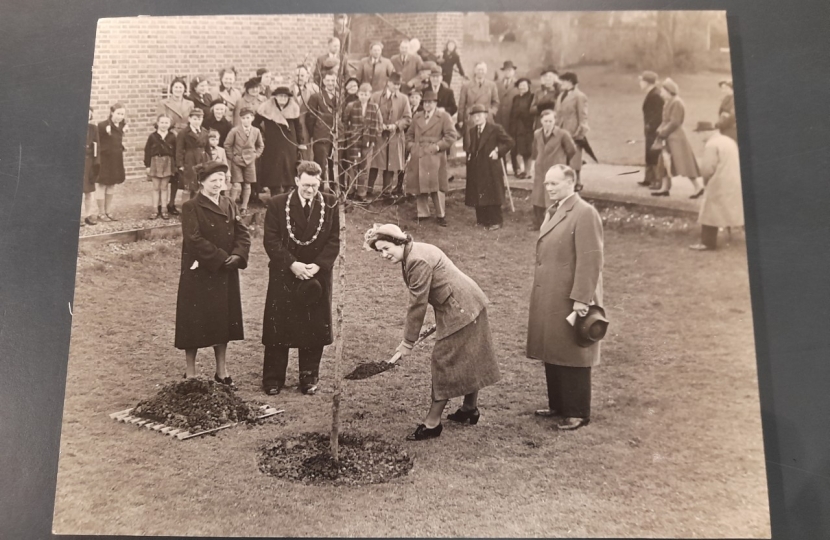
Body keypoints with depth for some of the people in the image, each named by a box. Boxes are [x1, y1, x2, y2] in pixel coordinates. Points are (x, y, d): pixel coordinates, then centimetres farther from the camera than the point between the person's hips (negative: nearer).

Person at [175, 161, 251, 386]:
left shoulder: (229, 205, 8)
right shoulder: (191, 207, -9)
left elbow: (243, 233, 4)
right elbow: (195, 239, -19)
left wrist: (237, 255, -13)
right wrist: (221, 258, -20)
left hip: (226, 274, 6)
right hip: (199, 274, -6)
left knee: (224, 321, 13)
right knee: (195, 323, 3)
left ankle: (221, 371, 26)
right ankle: (190, 373, 18)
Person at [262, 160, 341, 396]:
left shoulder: (330, 205, 0)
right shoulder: (277, 204, -3)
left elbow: (334, 241, 0)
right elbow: (271, 240, -6)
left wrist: (318, 265, -13)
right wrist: (292, 264, -17)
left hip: (317, 277, 1)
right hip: (284, 276, -1)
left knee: (315, 329, 7)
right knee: (278, 329, 5)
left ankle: (309, 378, 23)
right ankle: (273, 379, 19)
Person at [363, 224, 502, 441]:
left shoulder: (418, 261, -23)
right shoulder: (413, 254, 8)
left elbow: (418, 305, -20)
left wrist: (408, 342, -13)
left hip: (461, 310, -10)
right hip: (469, 305, 10)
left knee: (444, 362, -4)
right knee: (467, 360, 20)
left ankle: (432, 423, 3)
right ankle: (470, 409, 35)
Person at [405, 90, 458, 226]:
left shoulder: (443, 116, 1)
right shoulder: (417, 116, 16)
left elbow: (451, 135, -6)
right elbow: (409, 134, 24)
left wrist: (438, 146, -13)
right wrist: (410, 146, 7)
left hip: (435, 157, -5)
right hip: (418, 158, 5)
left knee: (436, 185, -7)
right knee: (418, 185, 6)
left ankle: (441, 215, 4)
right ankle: (422, 213, 18)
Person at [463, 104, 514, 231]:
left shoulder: (495, 128, -6)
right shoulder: (471, 131, 12)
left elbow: (509, 142, -6)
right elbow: (468, 148, 20)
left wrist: (498, 152, -11)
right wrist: (469, 154, 0)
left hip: (491, 168, -6)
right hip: (476, 169, 6)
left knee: (492, 195, -3)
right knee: (477, 195, 8)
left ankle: (495, 221, 6)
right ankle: (482, 220, 20)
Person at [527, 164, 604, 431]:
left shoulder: (584, 213, -16)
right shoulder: (553, 211, 13)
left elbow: (590, 260, -19)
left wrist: (581, 299, -21)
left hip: (570, 300, -8)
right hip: (548, 298, 9)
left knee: (572, 356, 3)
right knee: (552, 354, 16)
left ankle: (578, 413, 16)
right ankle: (558, 405, 30)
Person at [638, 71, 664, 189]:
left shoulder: (655, 95, -18)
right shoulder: (651, 93, 12)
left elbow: (657, 114, -21)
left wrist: (649, 126, -18)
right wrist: (647, 126, 11)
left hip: (654, 130, -10)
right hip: (651, 130, 10)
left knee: (654, 155, -5)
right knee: (649, 155, 17)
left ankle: (658, 180, -1)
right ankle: (649, 179, 26)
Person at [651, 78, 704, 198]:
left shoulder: (677, 103, -16)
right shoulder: (669, 102, 12)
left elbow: (674, 122, -21)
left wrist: (663, 132, -17)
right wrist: (660, 130, 0)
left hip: (676, 137, -10)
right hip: (668, 137, 10)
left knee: (683, 162, -7)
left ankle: (698, 187, -1)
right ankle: (664, 188, 16)